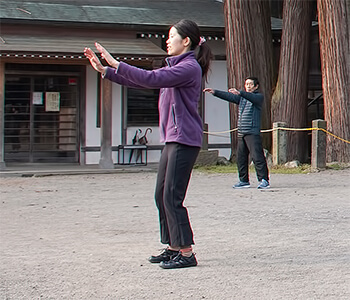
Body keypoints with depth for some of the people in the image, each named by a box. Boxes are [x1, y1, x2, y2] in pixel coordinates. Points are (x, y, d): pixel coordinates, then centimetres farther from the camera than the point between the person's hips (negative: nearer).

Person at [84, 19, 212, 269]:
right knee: (162, 195, 11)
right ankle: (173, 247, 19)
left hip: (185, 140, -10)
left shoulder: (189, 67, -12)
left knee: (172, 197, -10)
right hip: (172, 139, 10)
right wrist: (104, 70, 16)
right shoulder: (174, 67, 20)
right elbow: (139, 81, 22)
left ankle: (186, 253, -5)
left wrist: (116, 64, -18)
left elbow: (152, 79, -22)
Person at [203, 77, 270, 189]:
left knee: (257, 156, -13)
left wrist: (239, 93, -37)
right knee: (241, 157, 7)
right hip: (241, 132, 7)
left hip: (253, 132, -7)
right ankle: (244, 181, 15)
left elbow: (252, 98, -21)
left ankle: (264, 180, -10)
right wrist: (214, 92, 4)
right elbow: (228, 96, 15)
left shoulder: (259, 96, -1)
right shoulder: (241, 97, 19)